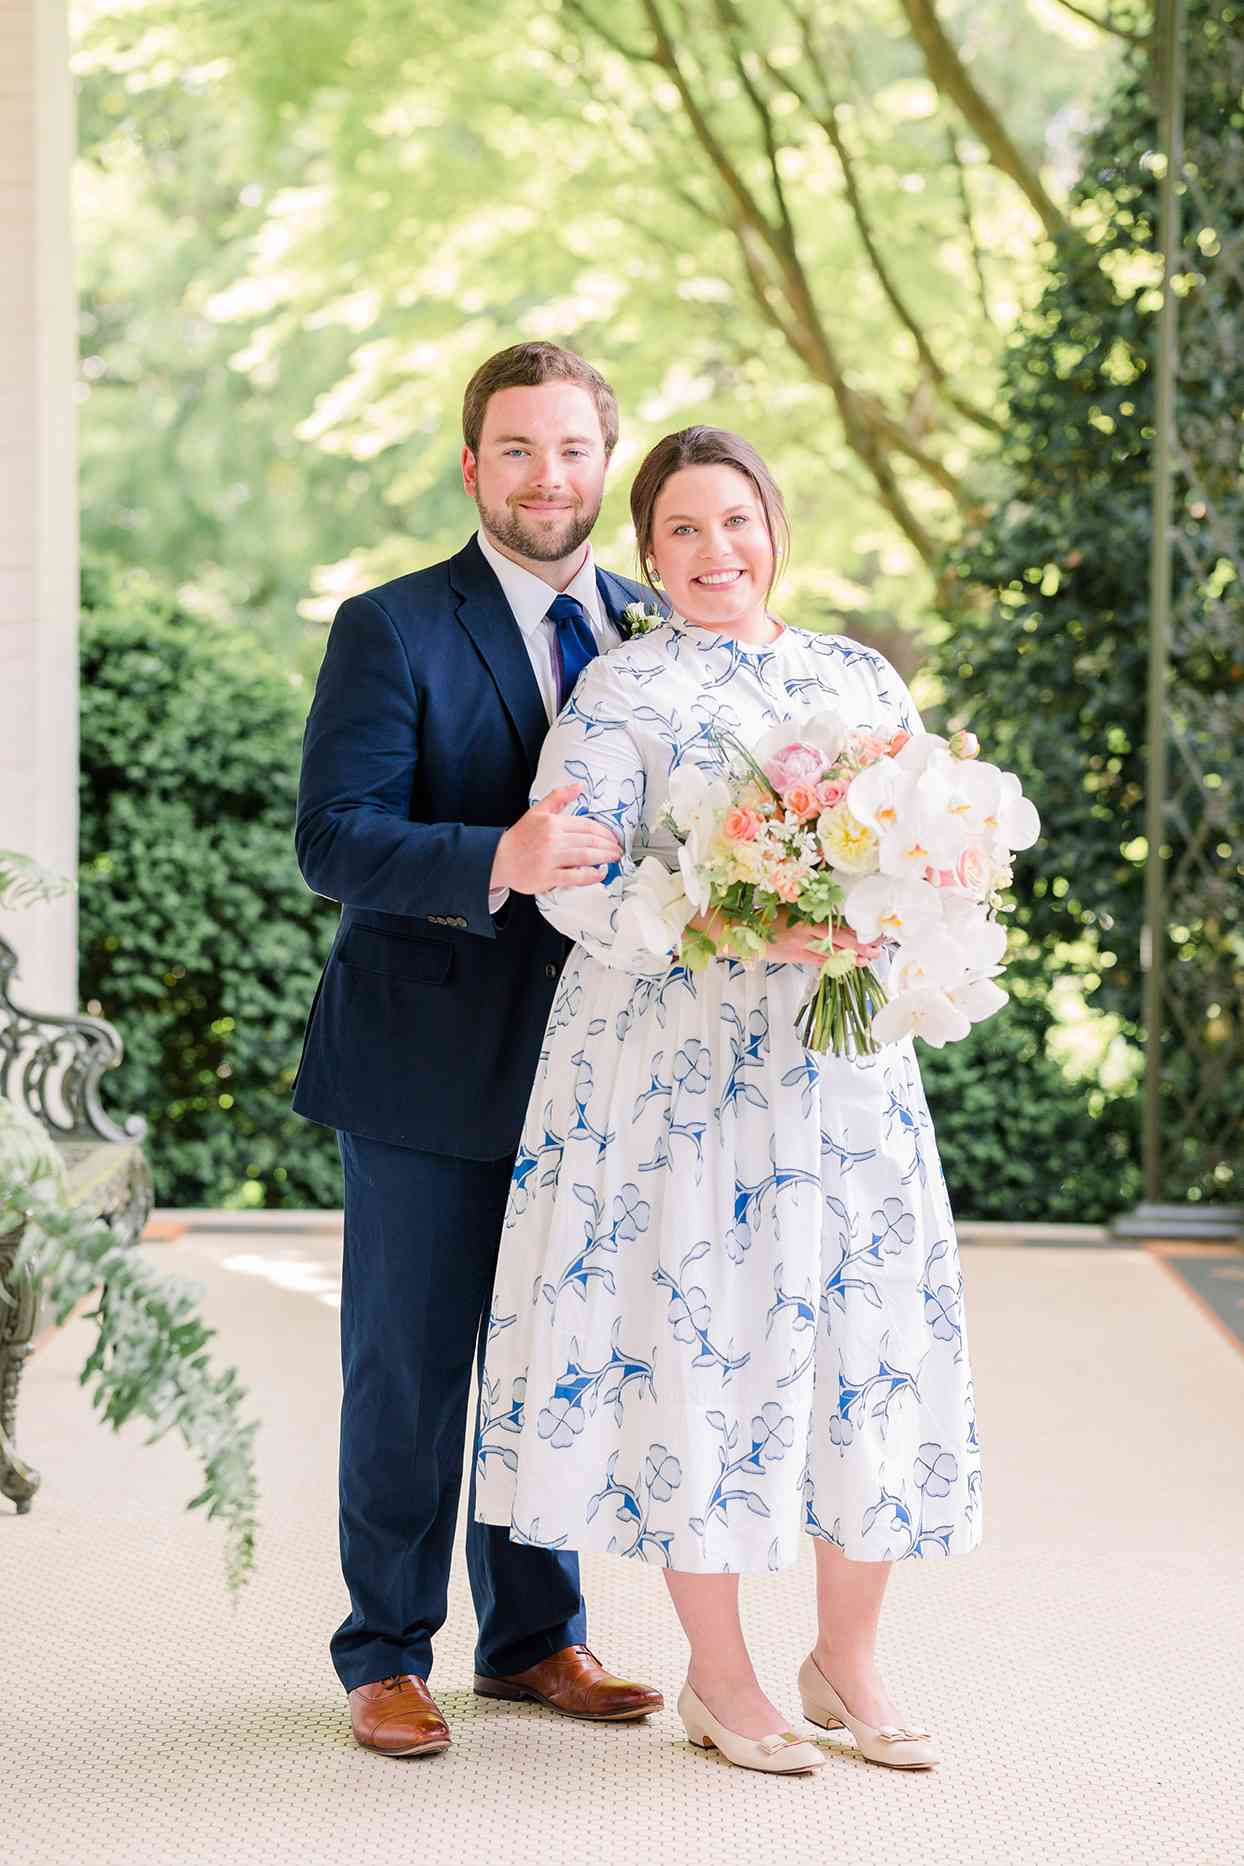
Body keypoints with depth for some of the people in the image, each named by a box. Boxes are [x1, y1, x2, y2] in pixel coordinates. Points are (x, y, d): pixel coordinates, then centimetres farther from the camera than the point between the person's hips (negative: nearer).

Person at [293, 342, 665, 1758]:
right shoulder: (390, 631, -7)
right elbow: (334, 840, -17)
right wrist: (496, 861, -34)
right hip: (431, 1065, -4)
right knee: (407, 1372, 4)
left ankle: (534, 1637, 27)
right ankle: (387, 1656, 16)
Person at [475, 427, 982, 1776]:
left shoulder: (860, 678, 13)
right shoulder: (621, 692, -1)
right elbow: (577, 881, -11)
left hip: (847, 1063, 4)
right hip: (680, 1068, -4)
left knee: (873, 1335, 3)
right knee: (698, 1332, -2)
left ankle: (847, 1657, 18)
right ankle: (717, 1676, 12)